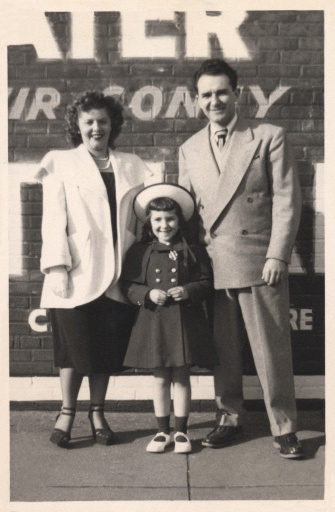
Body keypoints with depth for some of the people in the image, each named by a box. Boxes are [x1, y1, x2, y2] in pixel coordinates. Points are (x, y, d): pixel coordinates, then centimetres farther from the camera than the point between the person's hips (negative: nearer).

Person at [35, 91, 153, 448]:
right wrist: (56, 267, -11)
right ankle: (67, 413, 21)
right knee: (76, 347, 3)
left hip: (118, 276, 3)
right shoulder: (61, 164, 6)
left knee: (108, 348, 7)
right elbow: (53, 220, -1)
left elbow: (142, 218, 8)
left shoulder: (131, 166, 13)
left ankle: (98, 413, 24)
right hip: (77, 275, -2)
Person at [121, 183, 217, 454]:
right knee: (160, 379, 9)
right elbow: (129, 285, 3)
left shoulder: (193, 251, 3)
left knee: (181, 378, 6)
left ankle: (181, 431, 19)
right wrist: (148, 294, -14)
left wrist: (188, 291, -15)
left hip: (185, 322, -1)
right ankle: (163, 431, 23)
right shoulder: (139, 252, 4)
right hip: (154, 322, 1)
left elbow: (207, 283, 3)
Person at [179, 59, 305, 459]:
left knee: (272, 348, 2)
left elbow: (286, 200, -1)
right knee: (222, 350, 9)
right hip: (210, 265, 3)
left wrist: (277, 255, -9)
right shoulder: (189, 150, 14)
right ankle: (229, 418, 26)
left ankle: (284, 429, 15)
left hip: (258, 262, -3)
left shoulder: (268, 137, 3)